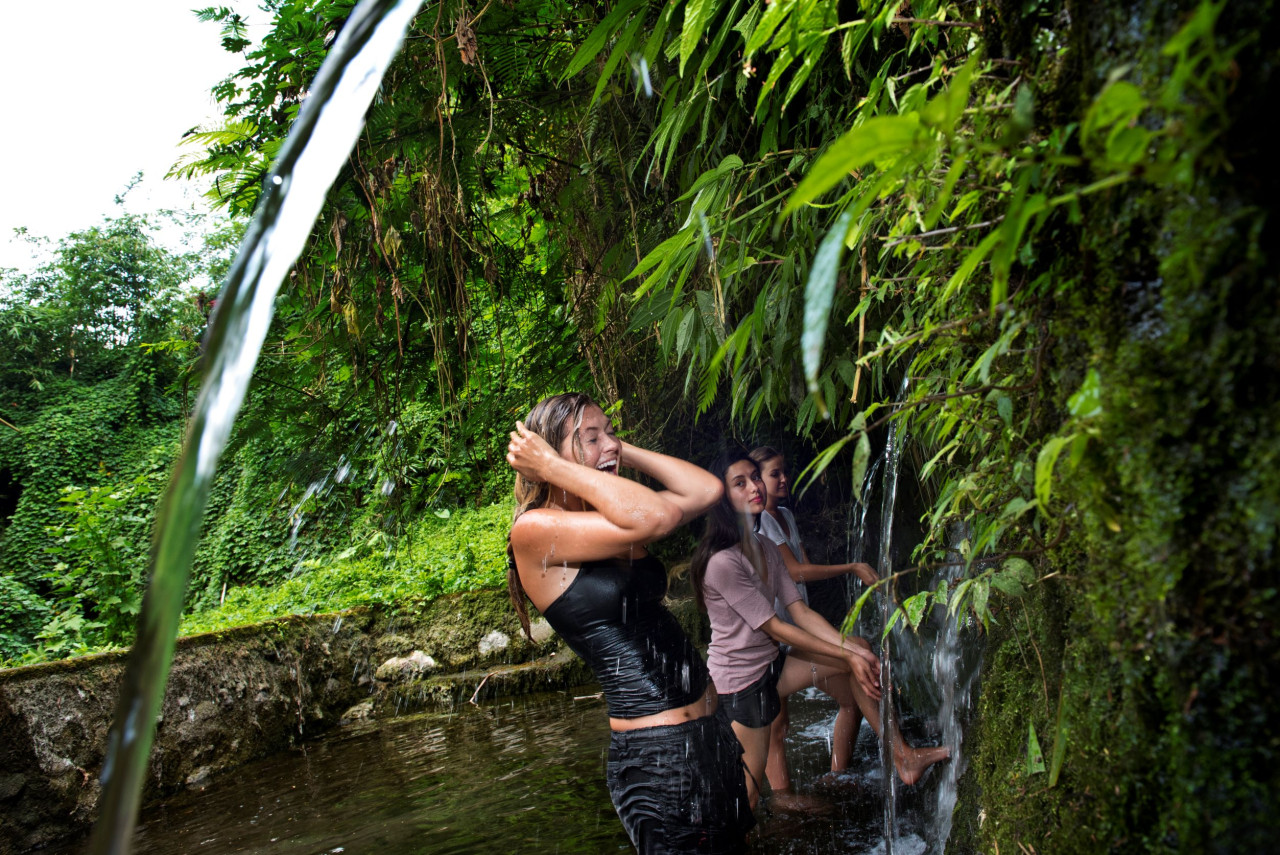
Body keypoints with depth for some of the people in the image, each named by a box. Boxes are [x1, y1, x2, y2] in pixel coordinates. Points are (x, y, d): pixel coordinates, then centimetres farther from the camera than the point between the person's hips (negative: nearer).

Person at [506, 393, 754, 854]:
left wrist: (624, 450, 4)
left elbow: (706, 490, 4)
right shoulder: (535, 530, -17)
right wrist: (552, 466, -20)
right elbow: (657, 516, -29)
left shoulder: (607, 518, 9)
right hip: (657, 752, -9)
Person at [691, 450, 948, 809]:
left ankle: (903, 755, 14)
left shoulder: (766, 548, 4)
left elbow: (801, 613, 2)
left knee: (859, 651, 9)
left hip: (771, 664, 9)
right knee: (748, 792, -2)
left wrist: (855, 651, -9)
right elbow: (775, 629, -19)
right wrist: (847, 656, -13)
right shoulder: (722, 562, -24)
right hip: (741, 680, -9)